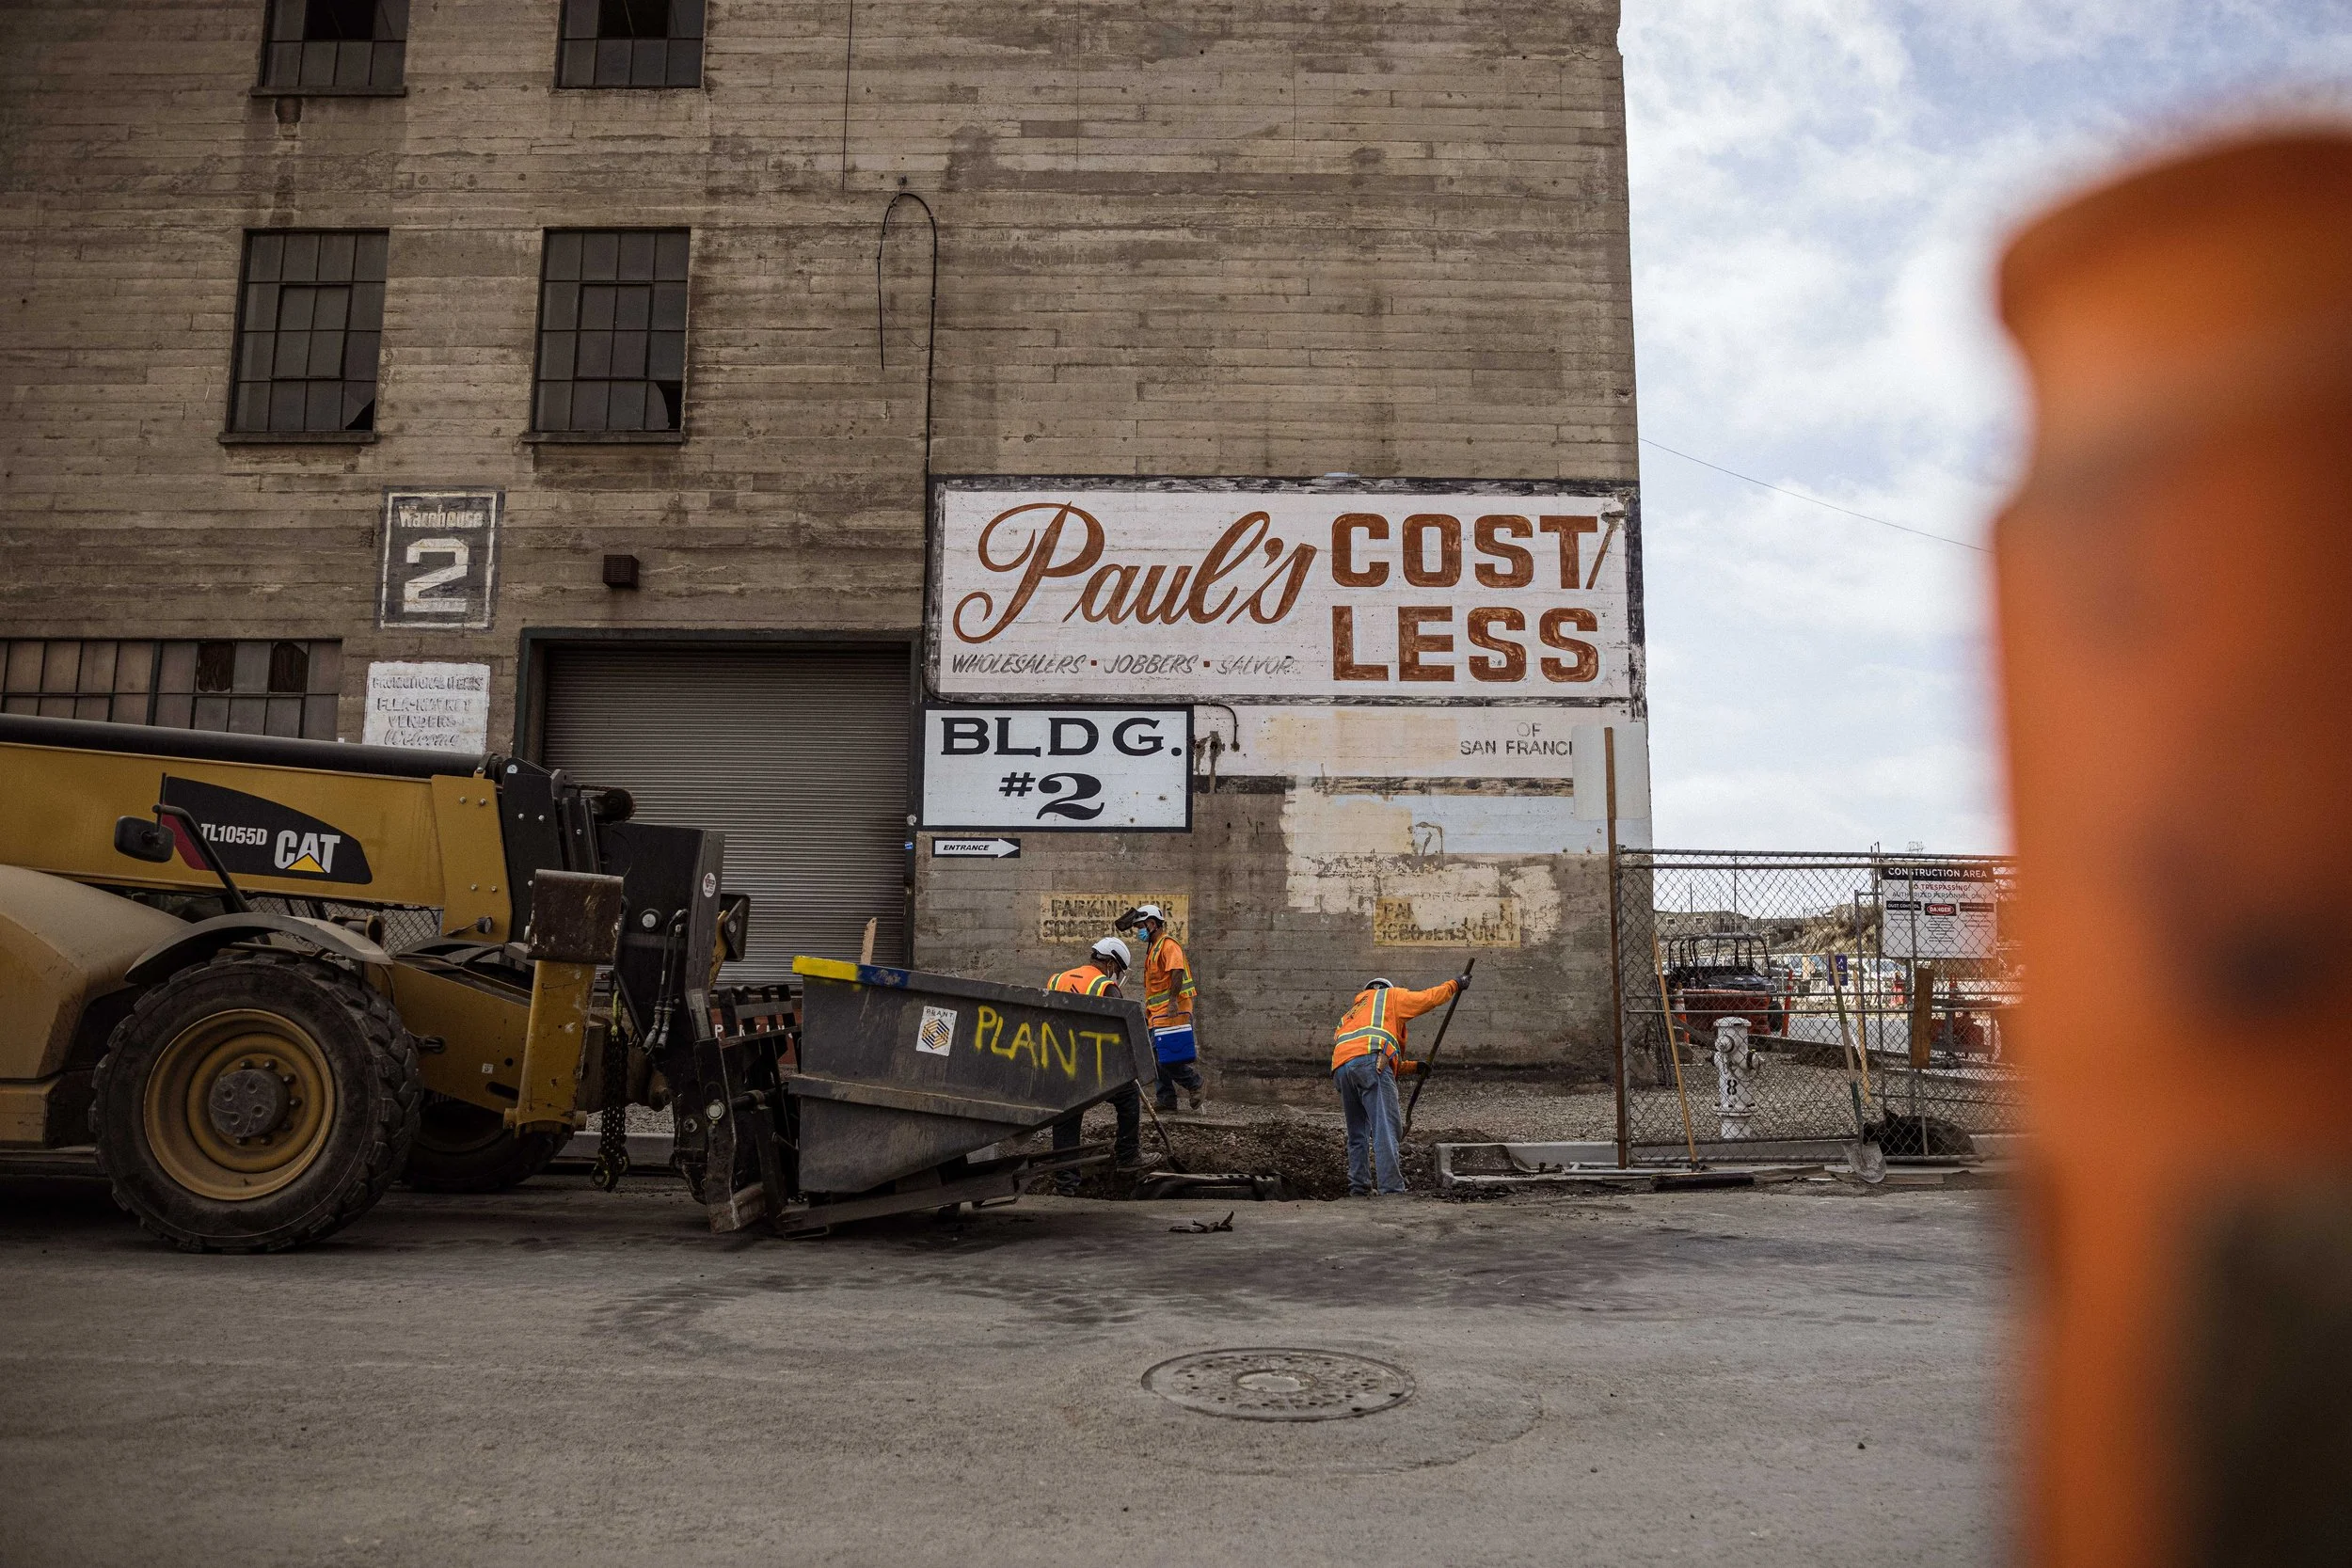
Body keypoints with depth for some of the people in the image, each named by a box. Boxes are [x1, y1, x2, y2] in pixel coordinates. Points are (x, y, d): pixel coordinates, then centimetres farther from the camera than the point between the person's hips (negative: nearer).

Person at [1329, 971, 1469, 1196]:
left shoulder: (1354, 1011, 41)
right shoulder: (1389, 995, 25)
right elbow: (1428, 998, 23)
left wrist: (1414, 1066, 46)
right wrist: (1455, 985, 39)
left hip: (1341, 1067, 7)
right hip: (1369, 1061, -7)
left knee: (1357, 1134, 16)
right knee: (1386, 1129, -11)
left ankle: (1358, 1189, 13)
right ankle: (1392, 1190, -19)